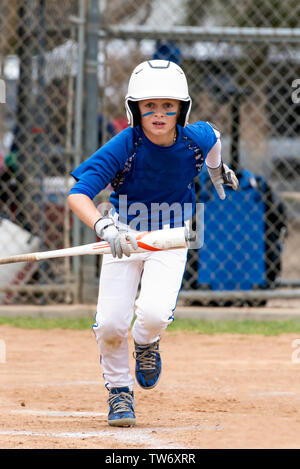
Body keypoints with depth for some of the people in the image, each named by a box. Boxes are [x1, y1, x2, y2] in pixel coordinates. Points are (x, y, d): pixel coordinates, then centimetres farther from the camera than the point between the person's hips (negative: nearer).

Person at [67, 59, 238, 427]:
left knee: (154, 313, -23)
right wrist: (105, 228, -50)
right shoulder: (124, 146, -25)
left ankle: (146, 342, 16)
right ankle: (119, 391, 18)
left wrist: (217, 169, 31)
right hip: (125, 236, -1)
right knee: (111, 324, -11)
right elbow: (77, 194, -32)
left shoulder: (197, 139, -17)